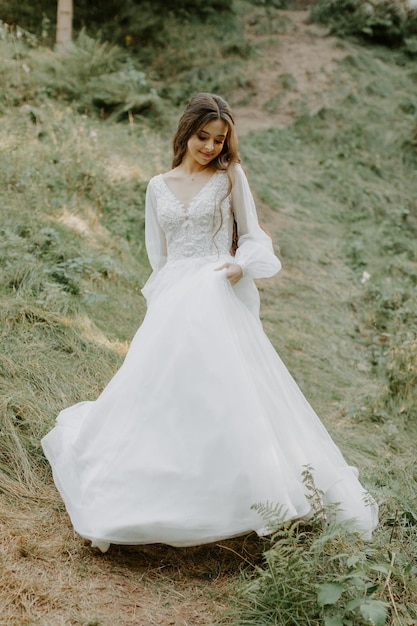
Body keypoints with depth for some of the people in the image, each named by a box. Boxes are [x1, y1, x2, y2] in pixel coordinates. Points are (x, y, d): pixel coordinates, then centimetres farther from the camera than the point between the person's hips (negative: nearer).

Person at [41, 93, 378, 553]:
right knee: (160, 386, -3)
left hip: (220, 299, -3)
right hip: (173, 299, 3)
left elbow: (253, 236, 7)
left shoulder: (230, 178, 7)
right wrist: (173, 291, 11)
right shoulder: (159, 187, 15)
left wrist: (240, 264, -13)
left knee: (225, 390, -12)